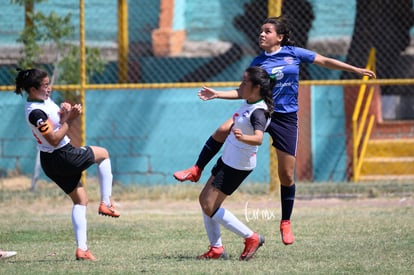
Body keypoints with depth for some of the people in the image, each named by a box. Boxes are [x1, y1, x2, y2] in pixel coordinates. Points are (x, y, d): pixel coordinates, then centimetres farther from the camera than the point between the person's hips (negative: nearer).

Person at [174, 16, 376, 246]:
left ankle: (286, 223, 16)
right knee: (222, 131, -23)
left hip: (286, 119, -1)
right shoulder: (258, 62, 4)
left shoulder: (293, 53, -1)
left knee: (287, 175, 1)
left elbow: (324, 61, 5)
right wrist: (218, 95, -2)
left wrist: (356, 70, 5)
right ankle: (197, 171, -5)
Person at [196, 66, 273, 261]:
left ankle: (251, 238, 0)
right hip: (227, 159, 10)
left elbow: (258, 139, -43)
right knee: (204, 199, 12)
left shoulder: (259, 112, -26)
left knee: (210, 207, -8)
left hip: (238, 166, -10)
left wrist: (243, 137, -61)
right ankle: (216, 248, 19)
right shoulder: (248, 103, 3)